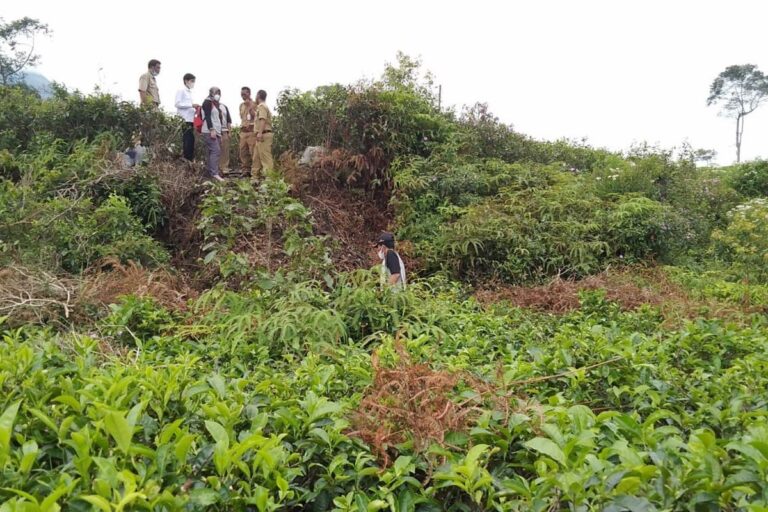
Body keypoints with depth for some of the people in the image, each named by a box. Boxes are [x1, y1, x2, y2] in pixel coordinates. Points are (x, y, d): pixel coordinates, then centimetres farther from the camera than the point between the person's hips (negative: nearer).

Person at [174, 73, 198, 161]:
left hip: (190, 120, 8)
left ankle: (190, 160, 9)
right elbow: (178, 104, -12)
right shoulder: (181, 91, -2)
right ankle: (184, 160, -7)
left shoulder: (189, 92, 21)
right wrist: (192, 105, -15)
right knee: (186, 141, -10)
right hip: (184, 120, -8)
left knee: (191, 141, 6)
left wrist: (195, 108, 7)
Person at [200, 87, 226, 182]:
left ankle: (209, 172, 2)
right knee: (216, 151, -19)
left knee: (210, 152, 5)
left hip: (216, 131, 9)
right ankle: (215, 174, -26)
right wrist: (212, 130, -23)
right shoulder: (207, 102, -3)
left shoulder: (215, 104, 24)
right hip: (209, 131, -9)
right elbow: (207, 117, -14)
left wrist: (219, 133, 22)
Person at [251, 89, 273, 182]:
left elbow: (263, 119, -19)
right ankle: (255, 176, 18)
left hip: (264, 134, -10)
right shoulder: (264, 106, 25)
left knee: (265, 156, -13)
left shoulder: (261, 106, -6)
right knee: (256, 156, 13)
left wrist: (260, 132, -27)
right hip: (262, 135, 10)